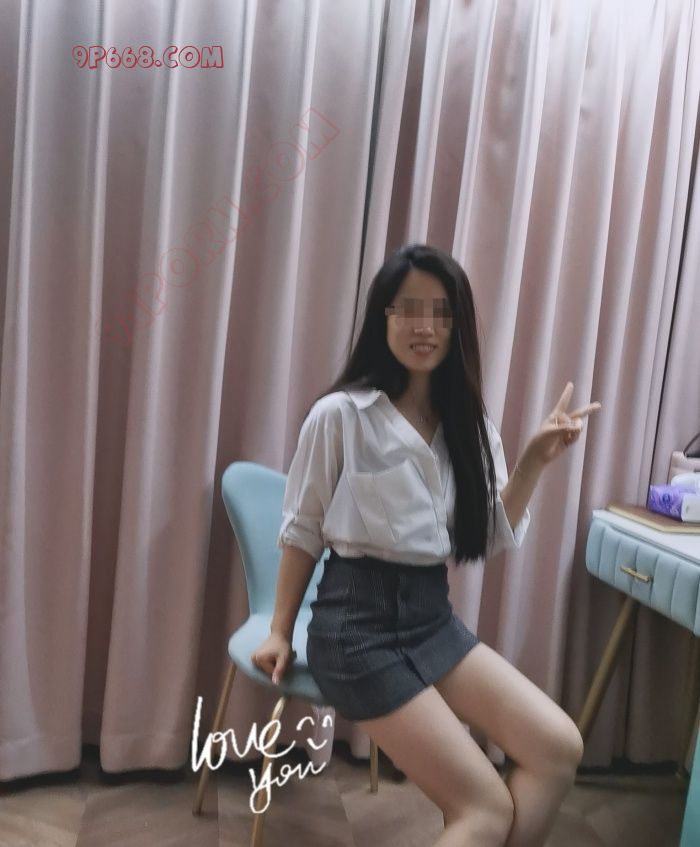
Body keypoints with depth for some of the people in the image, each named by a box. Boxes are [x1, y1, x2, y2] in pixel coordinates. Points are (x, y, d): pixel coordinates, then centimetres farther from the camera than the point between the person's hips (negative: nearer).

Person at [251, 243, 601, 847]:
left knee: (559, 747, -7)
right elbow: (302, 531, -2)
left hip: (434, 615, 6)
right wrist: (281, 632, 3)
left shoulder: (469, 424, 7)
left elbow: (495, 539, 5)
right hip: (358, 621, -6)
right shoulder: (341, 414, -10)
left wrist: (535, 460, -9)